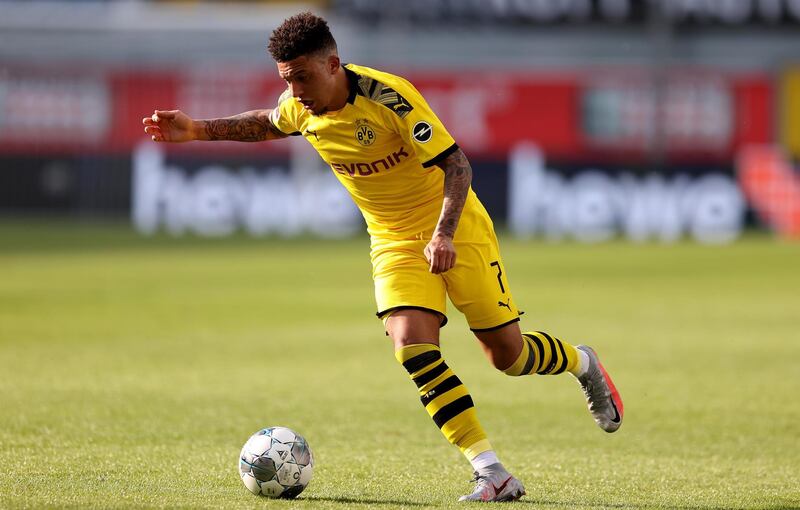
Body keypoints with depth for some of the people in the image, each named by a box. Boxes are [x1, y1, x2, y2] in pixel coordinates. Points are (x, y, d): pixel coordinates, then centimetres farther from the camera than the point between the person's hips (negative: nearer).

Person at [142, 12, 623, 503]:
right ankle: (493, 474, -20)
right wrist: (198, 129, 9)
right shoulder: (299, 108, -6)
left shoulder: (388, 96, -26)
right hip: (393, 240, 5)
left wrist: (444, 234, -36)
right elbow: (266, 124, 19)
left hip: (454, 225, -5)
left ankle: (581, 362, 34)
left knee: (508, 354, -3)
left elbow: (456, 164, -25)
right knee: (412, 345, -21)